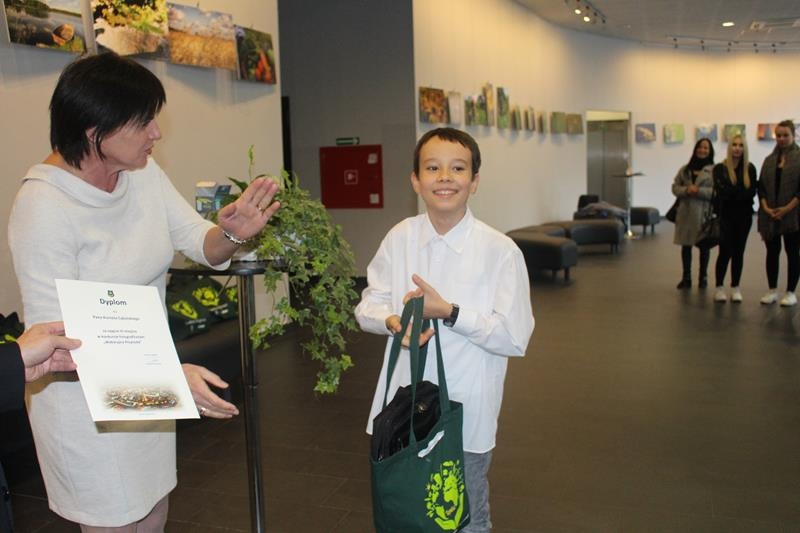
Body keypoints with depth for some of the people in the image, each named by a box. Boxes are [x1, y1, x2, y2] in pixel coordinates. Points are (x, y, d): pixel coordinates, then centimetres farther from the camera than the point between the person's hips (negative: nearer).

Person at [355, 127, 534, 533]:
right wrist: (393, 321, -18)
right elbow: (368, 306, 3)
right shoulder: (399, 238, -4)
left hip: (466, 411, -3)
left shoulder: (500, 250, -15)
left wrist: (449, 313, -24)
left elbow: (516, 337, -14)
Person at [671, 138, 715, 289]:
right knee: (686, 245, 7)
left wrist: (699, 191, -19)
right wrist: (686, 190, -11)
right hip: (686, 212, 3)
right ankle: (686, 277, 16)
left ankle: (703, 277, 19)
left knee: (704, 246, 6)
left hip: (704, 213, -3)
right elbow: (675, 187, 8)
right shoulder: (685, 169, 10)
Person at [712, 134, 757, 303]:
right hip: (725, 215, -2)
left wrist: (732, 192, -17)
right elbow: (721, 190, -14)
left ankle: (735, 288, 15)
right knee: (725, 251, -3)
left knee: (738, 252, 7)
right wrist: (742, 191, -11)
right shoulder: (720, 168, -2)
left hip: (744, 215, 3)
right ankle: (719, 287, 8)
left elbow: (751, 192, -6)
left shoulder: (750, 168, 4)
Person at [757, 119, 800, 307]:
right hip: (770, 216, 4)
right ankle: (772, 291, 19)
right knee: (772, 252, 9)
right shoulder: (770, 159, 10)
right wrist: (766, 208, -7)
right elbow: (761, 186, 7)